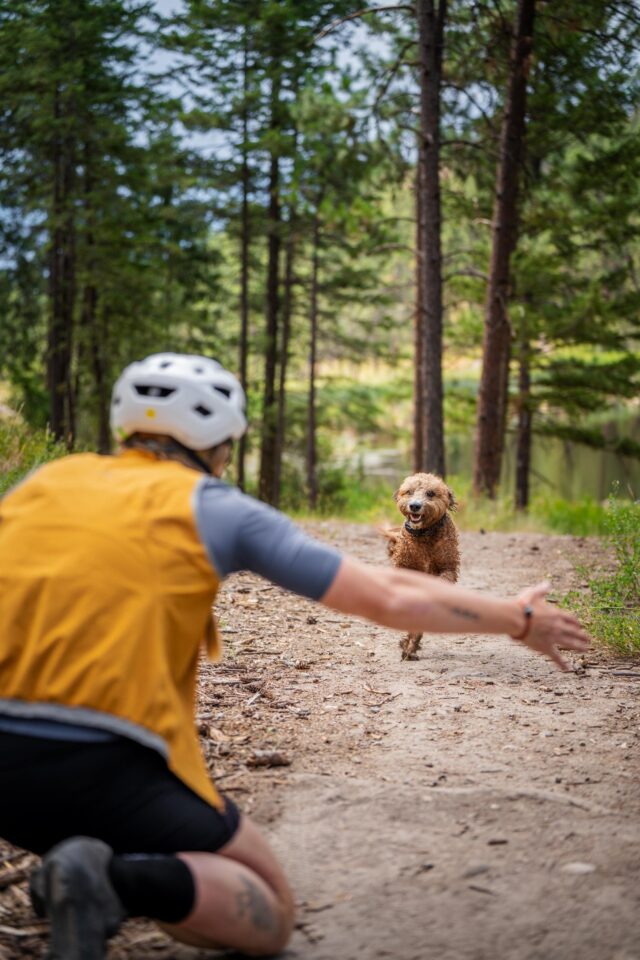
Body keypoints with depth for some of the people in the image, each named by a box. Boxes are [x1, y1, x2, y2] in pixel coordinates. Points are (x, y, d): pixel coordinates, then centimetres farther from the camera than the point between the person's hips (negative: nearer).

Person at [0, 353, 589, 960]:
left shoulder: (49, 478, 16)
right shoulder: (220, 508, 5)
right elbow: (390, 598, 6)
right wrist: (520, 621, 21)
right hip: (97, 765, -5)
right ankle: (123, 881, -16)